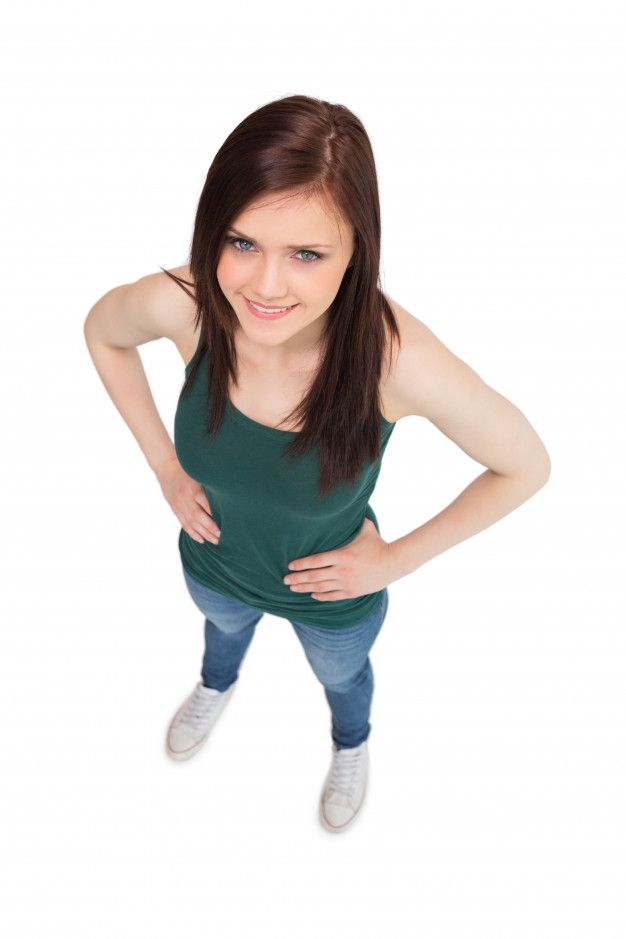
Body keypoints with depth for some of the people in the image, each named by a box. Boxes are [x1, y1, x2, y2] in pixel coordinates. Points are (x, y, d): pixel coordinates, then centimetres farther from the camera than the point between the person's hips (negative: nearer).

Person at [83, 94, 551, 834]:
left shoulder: (398, 358, -41)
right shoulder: (184, 305, -33)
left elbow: (527, 466, -24)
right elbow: (102, 332, -8)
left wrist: (398, 559, -18)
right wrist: (163, 462, -9)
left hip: (335, 595, -2)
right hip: (214, 565, 2)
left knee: (339, 675, 34)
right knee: (222, 627, 38)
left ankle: (351, 745, 72)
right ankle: (218, 684, 78)